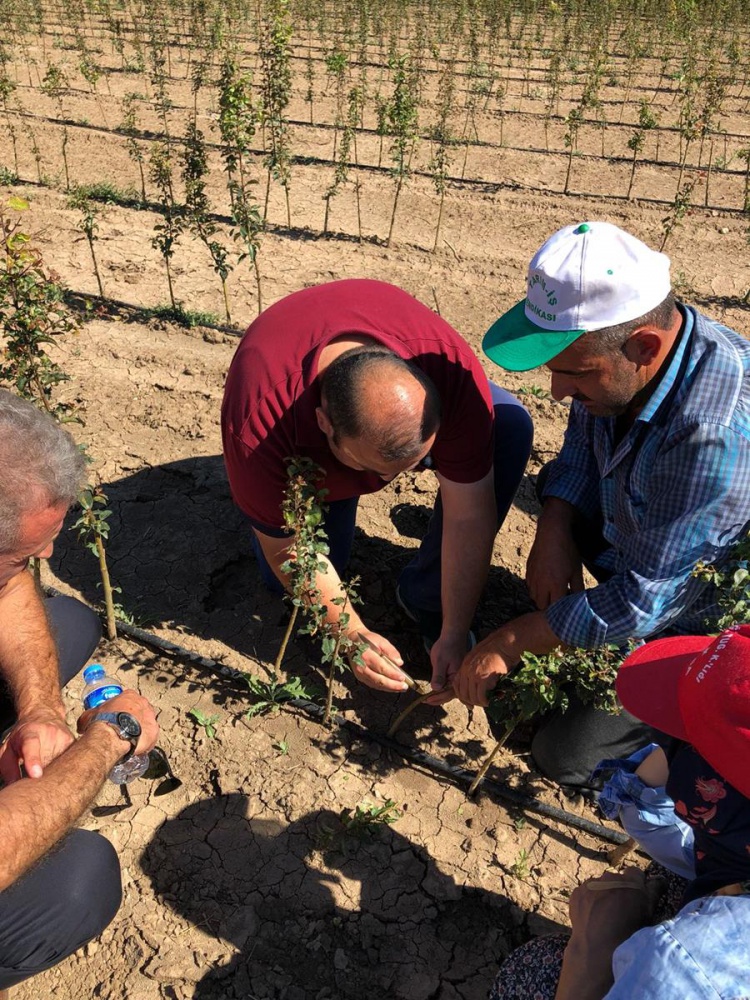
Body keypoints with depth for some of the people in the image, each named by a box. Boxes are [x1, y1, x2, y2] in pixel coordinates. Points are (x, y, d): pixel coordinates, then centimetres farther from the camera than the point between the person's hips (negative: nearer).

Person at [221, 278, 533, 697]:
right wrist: (352, 634, -23)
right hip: (307, 452, 0)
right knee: (284, 579, -13)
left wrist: (454, 635, -29)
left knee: (510, 427, -27)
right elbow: (287, 548, -26)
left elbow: (469, 517, -31)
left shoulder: (451, 369, -40)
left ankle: (427, 602, -11)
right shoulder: (259, 422, -41)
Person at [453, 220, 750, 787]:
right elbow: (582, 447, 2)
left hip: (699, 619, -8)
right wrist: (555, 533, -17)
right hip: (632, 540, 8)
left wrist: (510, 643, -24)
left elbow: (642, 601, -33)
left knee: (567, 755, -11)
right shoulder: (617, 355, -17)